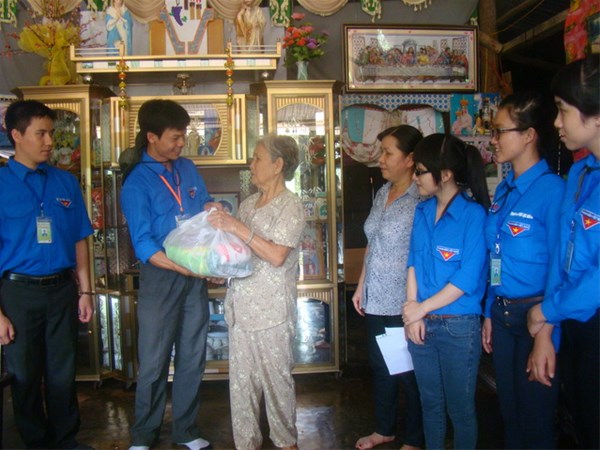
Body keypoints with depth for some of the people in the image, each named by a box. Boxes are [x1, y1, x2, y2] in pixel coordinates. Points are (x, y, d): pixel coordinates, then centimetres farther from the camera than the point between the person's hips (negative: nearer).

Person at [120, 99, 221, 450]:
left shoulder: (188, 169, 6)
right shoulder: (136, 182, -11)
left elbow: (206, 208, 17)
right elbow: (144, 245, -16)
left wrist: (212, 209, -7)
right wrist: (183, 268, -26)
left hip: (195, 277, 5)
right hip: (160, 278, -5)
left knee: (193, 358, 13)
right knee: (154, 363, 5)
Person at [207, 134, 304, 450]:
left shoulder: (290, 206, -7)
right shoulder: (248, 204, 13)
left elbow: (277, 255, -17)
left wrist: (237, 227, -19)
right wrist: (221, 221, 1)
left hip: (271, 309, -6)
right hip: (241, 305, 6)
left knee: (276, 378, 6)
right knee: (241, 379, 11)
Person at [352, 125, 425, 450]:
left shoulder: (421, 200, -17)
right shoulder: (383, 192, 8)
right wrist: (361, 286, 15)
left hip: (403, 305, -7)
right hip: (376, 301, 8)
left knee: (408, 372, 9)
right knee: (380, 367, 20)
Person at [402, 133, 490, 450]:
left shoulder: (474, 214, -14)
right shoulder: (423, 212, 5)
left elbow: (469, 278, -17)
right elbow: (414, 262, 6)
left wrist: (422, 308, -12)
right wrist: (412, 312, -4)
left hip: (459, 327, -5)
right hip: (421, 324, 6)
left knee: (460, 409, 9)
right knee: (430, 402, 19)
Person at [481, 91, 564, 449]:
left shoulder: (552, 189, -16)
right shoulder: (504, 190, 8)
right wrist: (490, 314, 12)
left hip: (535, 315, -7)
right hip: (503, 313, 7)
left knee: (536, 420, 8)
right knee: (509, 412, 19)